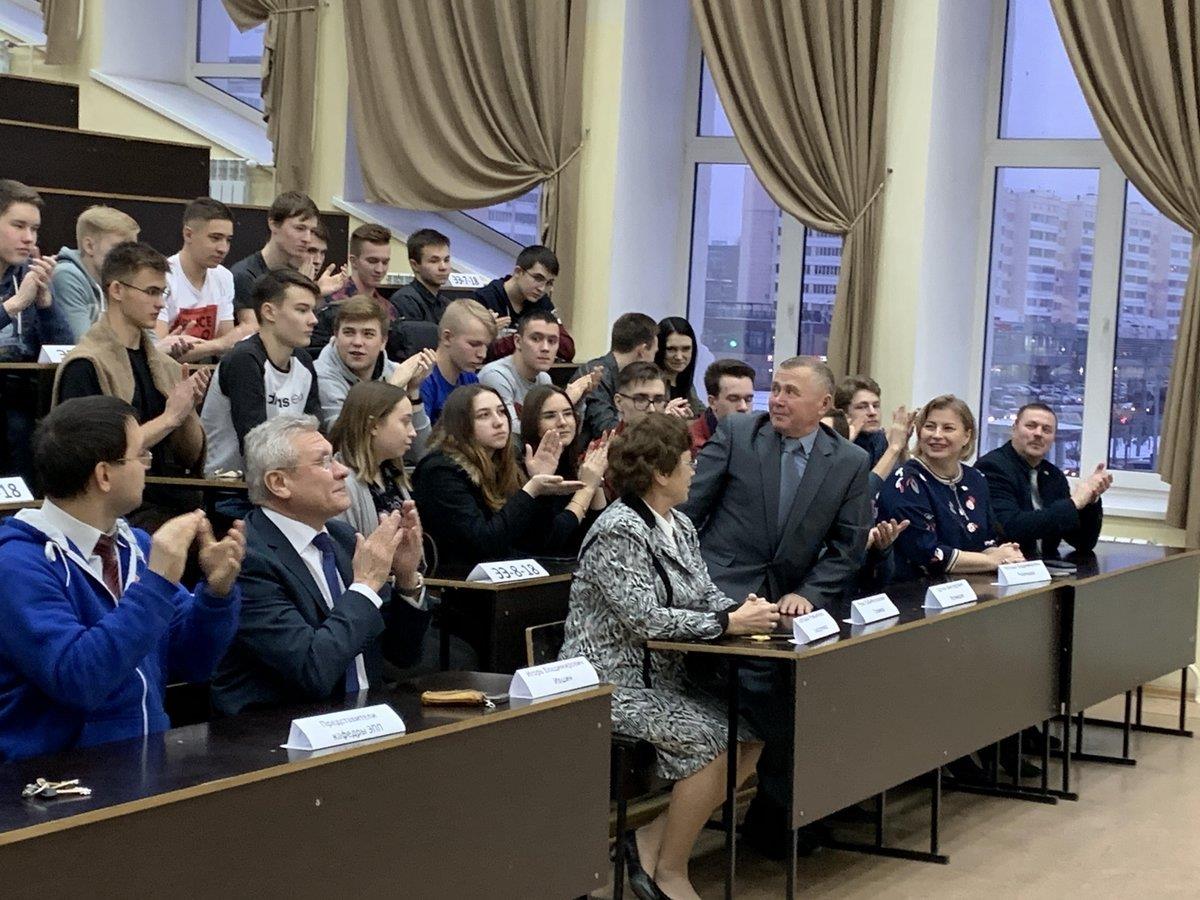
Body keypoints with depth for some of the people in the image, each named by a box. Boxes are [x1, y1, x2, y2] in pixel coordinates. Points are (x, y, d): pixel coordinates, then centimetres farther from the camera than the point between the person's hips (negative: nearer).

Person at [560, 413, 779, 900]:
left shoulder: (680, 525, 11)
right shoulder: (619, 531, -18)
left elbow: (704, 594, 12)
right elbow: (645, 619, -24)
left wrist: (741, 607, -11)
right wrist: (729, 623, -22)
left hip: (663, 676, 9)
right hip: (613, 683, -9)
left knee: (751, 731, -6)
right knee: (713, 740, -22)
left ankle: (653, 838, 1)